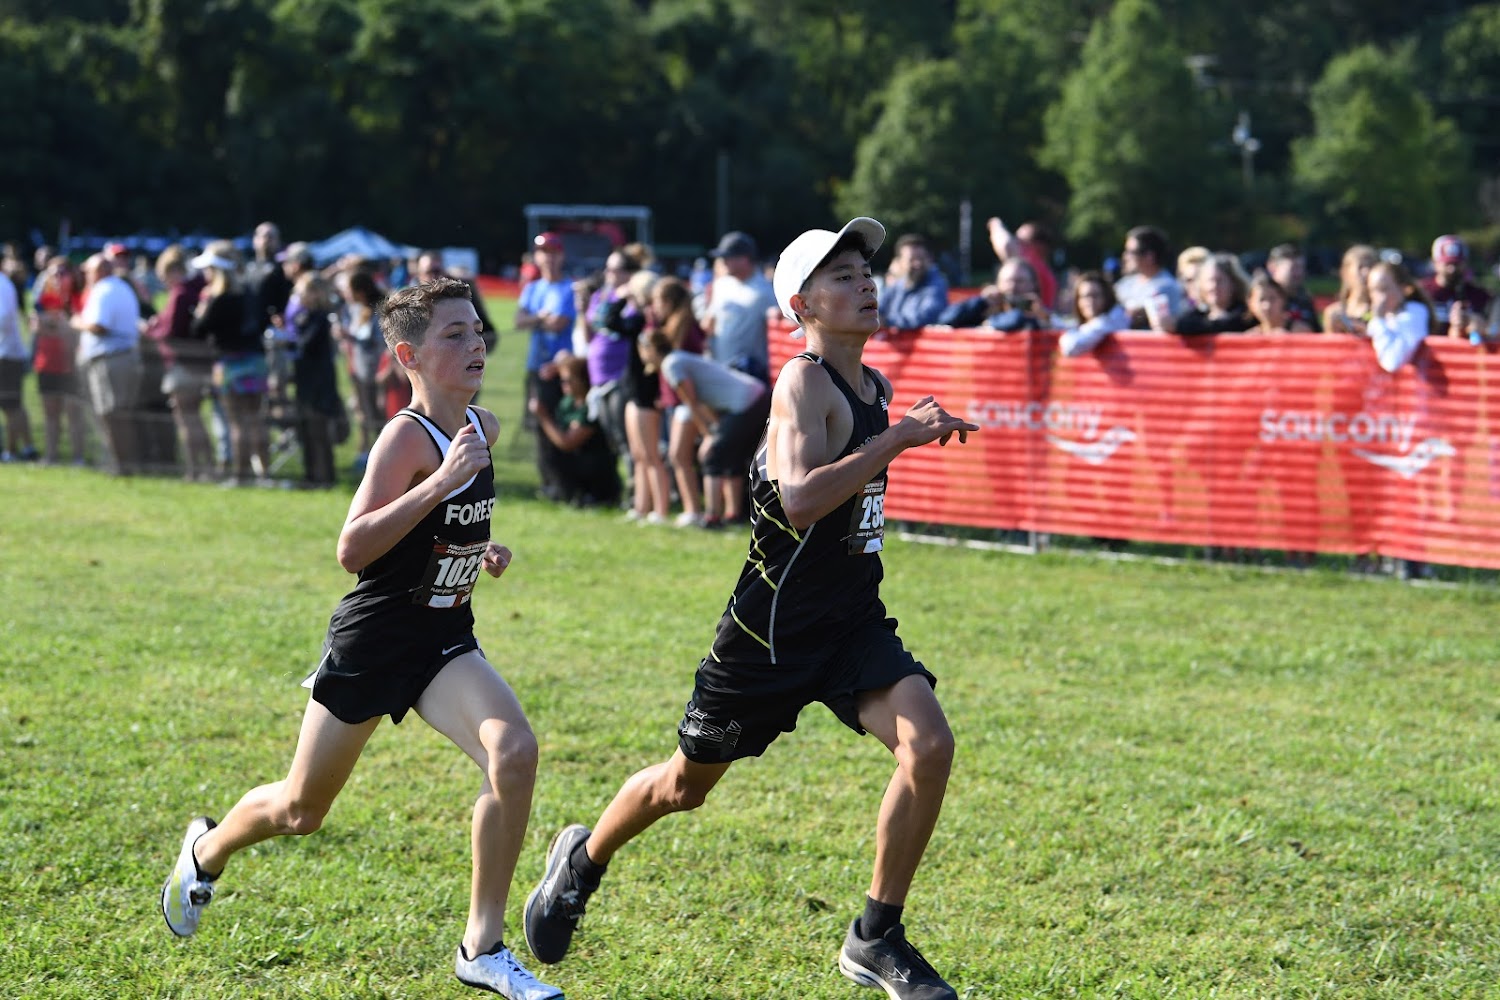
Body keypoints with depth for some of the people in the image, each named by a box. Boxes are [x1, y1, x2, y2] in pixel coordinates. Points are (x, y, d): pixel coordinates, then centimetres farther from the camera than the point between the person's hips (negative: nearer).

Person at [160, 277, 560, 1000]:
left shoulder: (484, 427, 4)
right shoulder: (407, 437, -20)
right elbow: (352, 550, -31)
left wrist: (483, 549, 7)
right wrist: (438, 484, -37)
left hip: (444, 643, 5)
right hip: (371, 641, -5)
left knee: (514, 752, -22)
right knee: (300, 812, 10)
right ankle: (208, 850, 45)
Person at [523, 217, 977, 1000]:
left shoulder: (872, 386, 7)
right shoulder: (803, 382, -18)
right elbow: (799, 498, -35)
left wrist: (910, 430, 14)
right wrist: (897, 440, -34)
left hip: (853, 622, 6)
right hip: (773, 628, -6)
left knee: (929, 745, -17)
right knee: (686, 784, 12)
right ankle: (584, 860, 43)